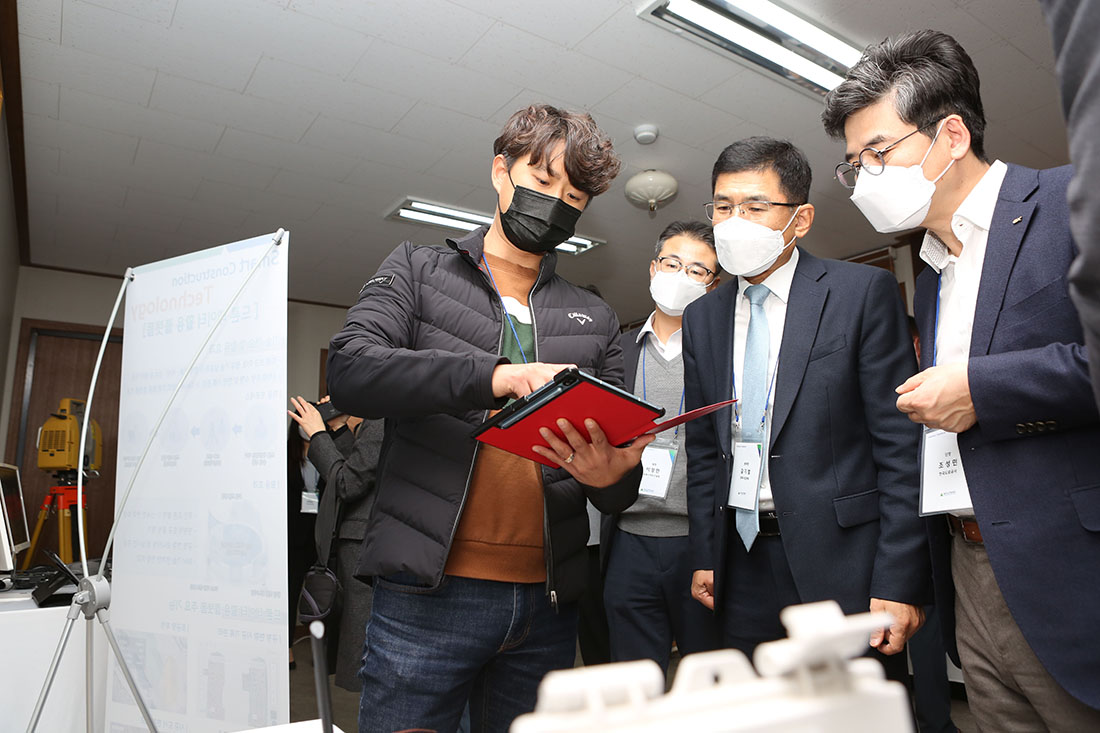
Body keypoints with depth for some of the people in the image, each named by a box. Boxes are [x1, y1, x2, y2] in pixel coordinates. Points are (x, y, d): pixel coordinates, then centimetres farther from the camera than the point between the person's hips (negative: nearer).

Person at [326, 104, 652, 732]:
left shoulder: (596, 320, 13)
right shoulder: (417, 270, 7)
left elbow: (621, 469, 12)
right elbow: (350, 370, -11)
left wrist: (612, 477, -14)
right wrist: (493, 375, -24)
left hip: (548, 606, 4)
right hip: (428, 593, -3)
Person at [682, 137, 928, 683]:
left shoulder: (863, 291, -5)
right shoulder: (701, 318, 8)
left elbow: (901, 443, -9)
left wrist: (900, 581, -12)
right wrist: (704, 556, 7)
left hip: (842, 561, -4)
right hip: (744, 564, 4)